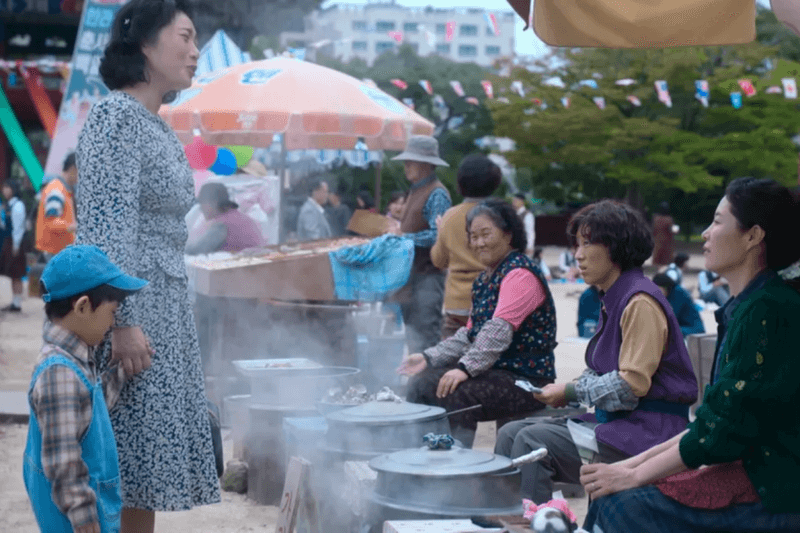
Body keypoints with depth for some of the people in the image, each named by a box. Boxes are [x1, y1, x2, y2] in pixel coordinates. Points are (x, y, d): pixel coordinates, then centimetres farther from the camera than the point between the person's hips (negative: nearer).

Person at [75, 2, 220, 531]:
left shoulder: (161, 129, 16)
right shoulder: (116, 116, -11)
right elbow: (106, 228, -18)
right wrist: (123, 323, -22)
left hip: (168, 312, 9)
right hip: (130, 313, -9)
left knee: (148, 476, 11)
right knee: (127, 471, -5)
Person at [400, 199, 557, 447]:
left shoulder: (520, 275, -13)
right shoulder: (486, 277, 17)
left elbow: (500, 331, -26)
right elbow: (470, 334, 17)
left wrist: (466, 367, -35)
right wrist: (428, 357, 5)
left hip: (525, 379, -9)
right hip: (494, 370, 9)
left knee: (455, 394, -30)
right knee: (421, 382, -3)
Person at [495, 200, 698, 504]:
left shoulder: (640, 303, -14)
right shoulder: (612, 300, 16)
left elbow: (632, 385, -19)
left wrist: (572, 392, -11)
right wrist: (564, 390, 3)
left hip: (646, 430, -10)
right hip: (615, 420, 10)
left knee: (534, 440, -23)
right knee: (511, 433, -1)